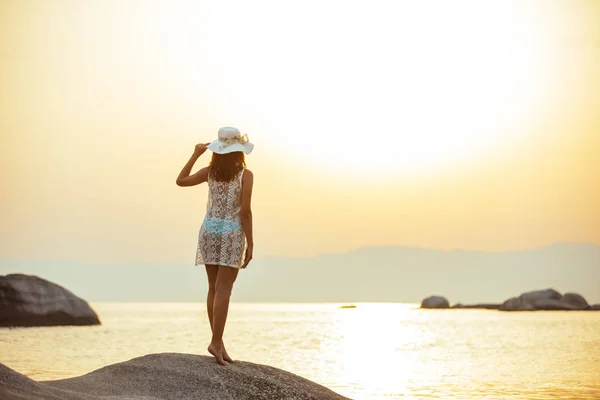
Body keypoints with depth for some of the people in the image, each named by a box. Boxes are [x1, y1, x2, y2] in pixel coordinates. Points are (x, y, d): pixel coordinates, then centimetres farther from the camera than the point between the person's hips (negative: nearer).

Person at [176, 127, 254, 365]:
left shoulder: (210, 172, 3)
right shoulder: (245, 175, -7)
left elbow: (181, 181, 15)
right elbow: (245, 211, -12)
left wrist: (195, 155, 17)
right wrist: (250, 244, -7)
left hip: (209, 231, 4)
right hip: (231, 234, -4)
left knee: (214, 288, 10)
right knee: (223, 289, -5)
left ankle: (218, 341, 13)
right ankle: (216, 342, -11)